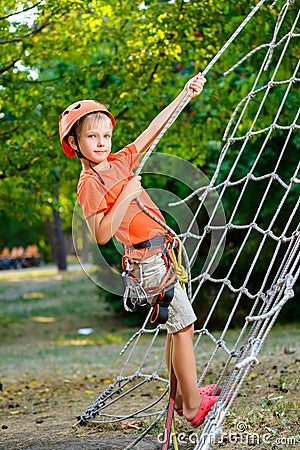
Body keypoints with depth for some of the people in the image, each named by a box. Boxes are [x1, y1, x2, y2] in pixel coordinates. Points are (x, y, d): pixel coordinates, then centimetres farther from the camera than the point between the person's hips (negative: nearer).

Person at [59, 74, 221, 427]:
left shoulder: (118, 162, 10)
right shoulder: (89, 184, -12)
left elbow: (152, 131, 18)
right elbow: (101, 235, -21)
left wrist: (185, 94, 18)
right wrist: (125, 196, -24)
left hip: (160, 255, 9)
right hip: (149, 259, -9)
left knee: (177, 327, 15)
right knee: (183, 325, -5)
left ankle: (181, 398, 26)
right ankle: (193, 405, 3)